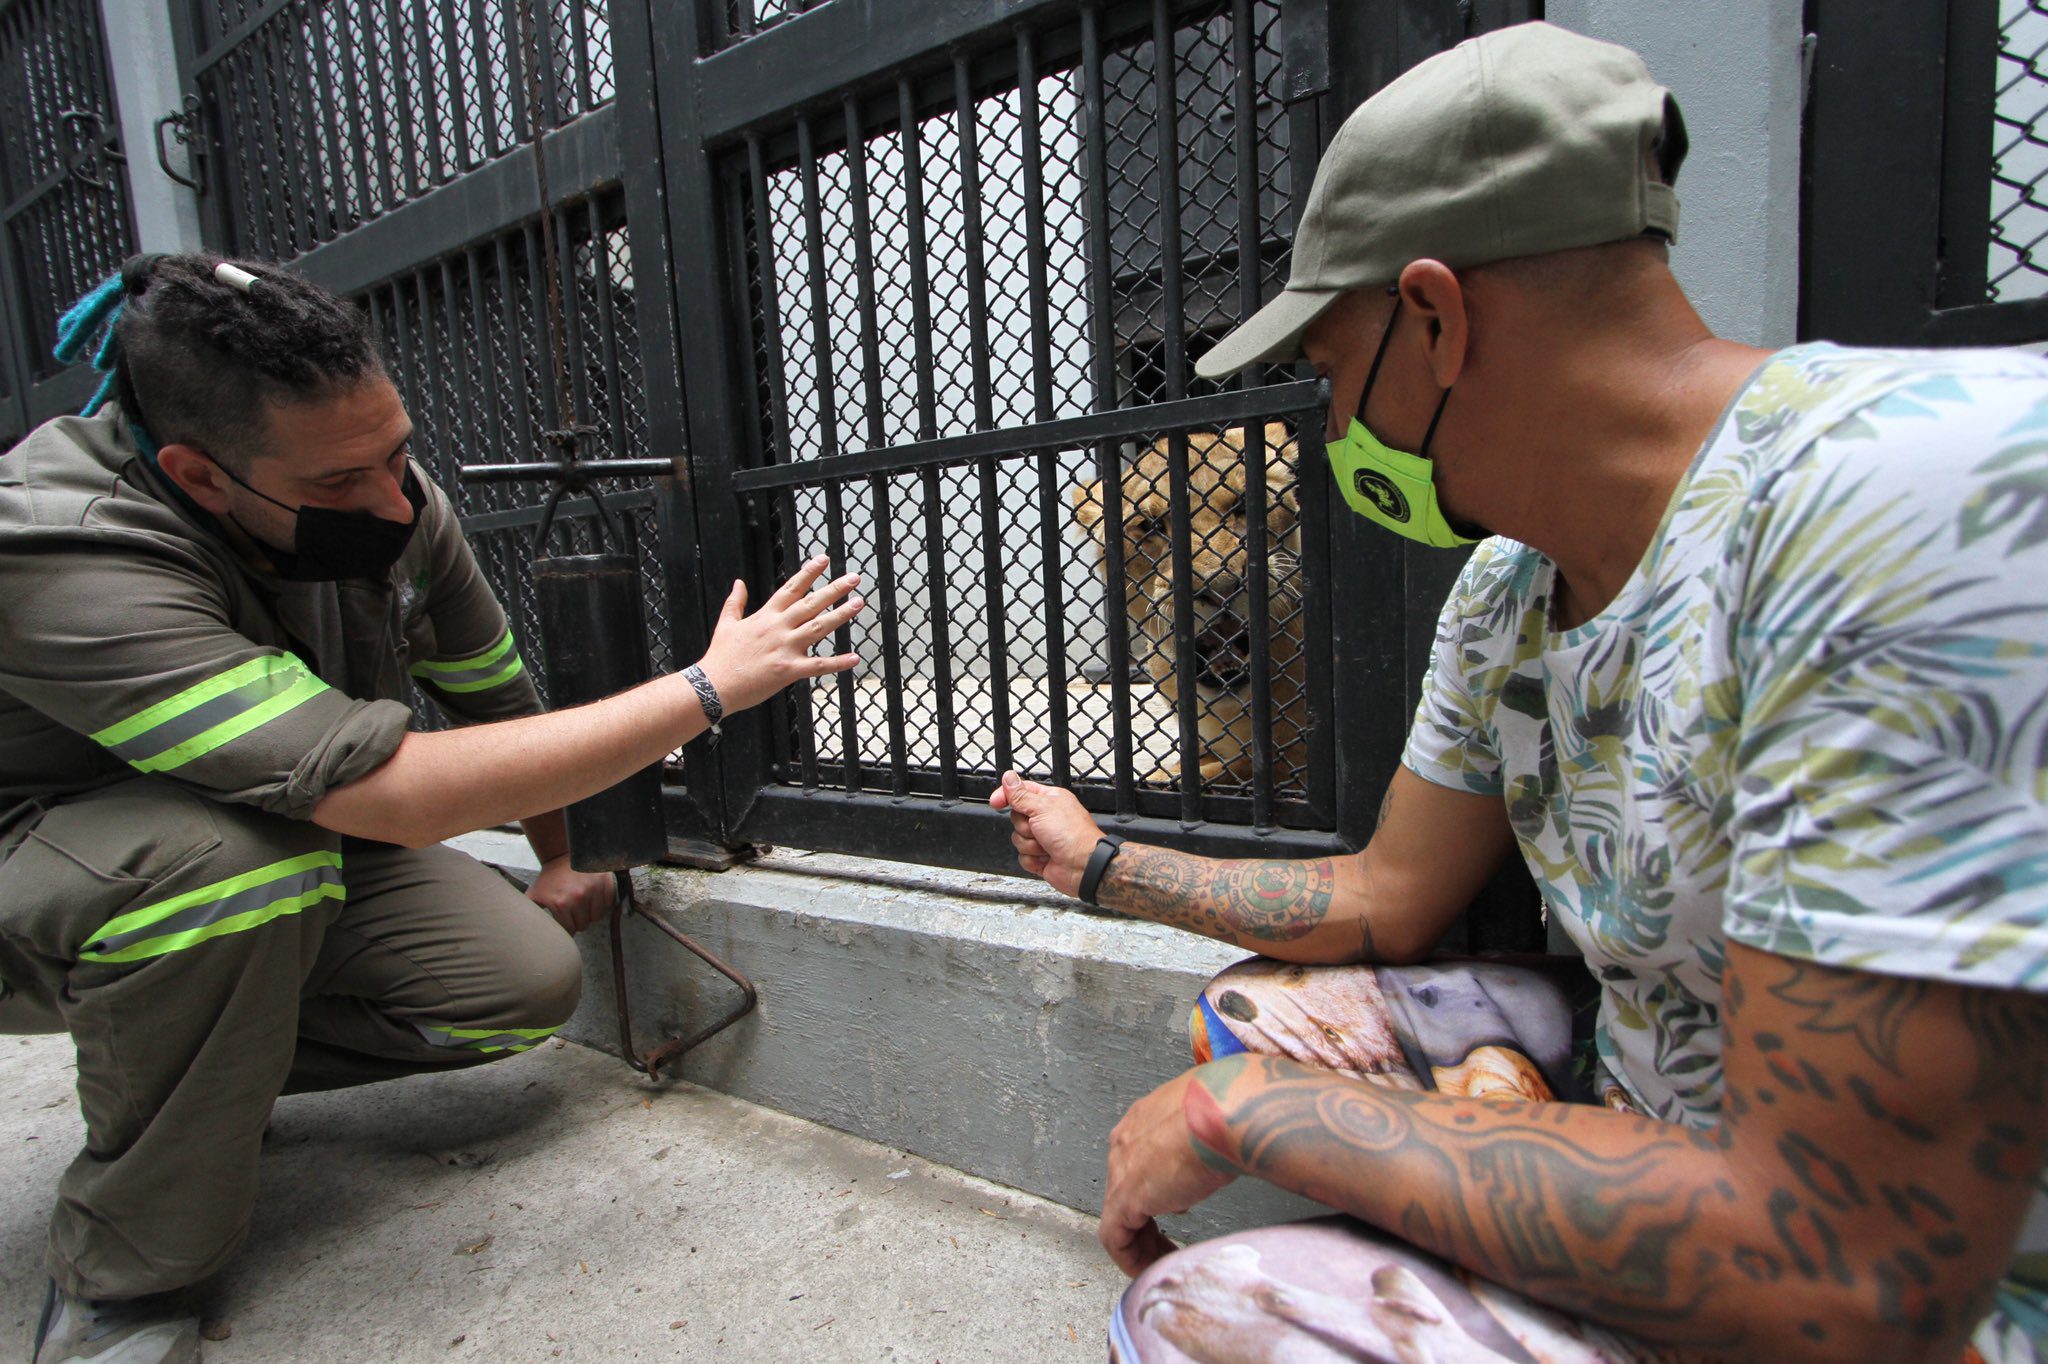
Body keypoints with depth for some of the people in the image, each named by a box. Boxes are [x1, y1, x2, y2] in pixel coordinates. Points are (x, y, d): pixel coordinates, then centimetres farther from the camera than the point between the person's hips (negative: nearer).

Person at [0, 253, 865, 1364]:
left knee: (532, 983, -14)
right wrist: (708, 688, -42)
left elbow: (495, 695, -1)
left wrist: (555, 861, 12)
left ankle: (210, 1061, 12)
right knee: (237, 853, -40)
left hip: (300, 843, 5)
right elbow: (401, 795, -46)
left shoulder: (392, 501, -17)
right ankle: (121, 1274, -14)